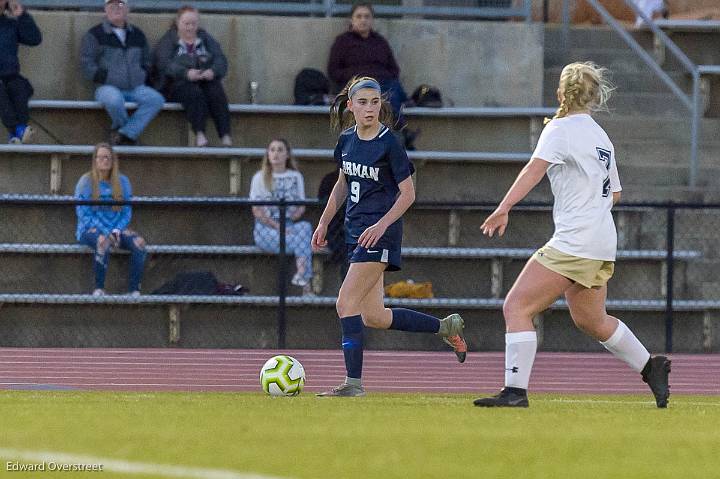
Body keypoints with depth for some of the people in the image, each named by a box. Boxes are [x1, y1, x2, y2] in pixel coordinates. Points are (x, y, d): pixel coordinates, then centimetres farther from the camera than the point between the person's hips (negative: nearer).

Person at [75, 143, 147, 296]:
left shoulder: (122, 181, 9)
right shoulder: (86, 181, -3)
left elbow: (127, 212, 9)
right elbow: (83, 213, -7)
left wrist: (117, 231, -11)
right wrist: (106, 233, -16)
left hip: (116, 228, 4)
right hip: (90, 229, -4)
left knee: (139, 242, -26)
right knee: (103, 241, -39)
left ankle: (135, 290, -24)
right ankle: (99, 288, -28)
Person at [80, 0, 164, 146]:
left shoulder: (137, 35, 19)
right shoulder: (94, 35, 4)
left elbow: (146, 63, 25)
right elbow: (87, 65, -3)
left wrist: (141, 78, 6)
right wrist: (106, 78, -12)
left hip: (135, 88, 4)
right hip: (108, 87, -4)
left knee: (157, 99, -24)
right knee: (114, 100, -39)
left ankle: (125, 133, -20)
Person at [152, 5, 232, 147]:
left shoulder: (206, 39, 22)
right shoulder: (168, 41, 12)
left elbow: (221, 60, 7)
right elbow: (165, 64, -7)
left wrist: (213, 71, -17)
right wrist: (186, 73, -26)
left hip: (206, 81, 3)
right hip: (177, 84, -3)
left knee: (216, 91, -31)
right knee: (193, 91, -36)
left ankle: (226, 136, -43)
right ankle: (199, 134, -47)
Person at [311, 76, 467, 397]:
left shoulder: (389, 143, -12)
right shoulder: (346, 140, 8)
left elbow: (407, 193, -10)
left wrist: (381, 225, -22)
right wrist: (324, 222, 18)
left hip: (379, 233, -8)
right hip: (355, 231, 8)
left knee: (346, 304, -15)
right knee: (373, 317, 9)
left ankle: (354, 382, -12)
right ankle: (446, 327, 25)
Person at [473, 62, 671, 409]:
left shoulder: (560, 129, -8)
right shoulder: (600, 136, 17)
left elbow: (535, 168, -24)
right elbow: (614, 193, 24)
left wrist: (504, 207, -31)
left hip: (574, 242, -9)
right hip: (603, 244, 9)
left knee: (516, 307, -9)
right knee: (591, 321, 26)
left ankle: (515, 390, -16)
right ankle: (652, 369, 33)